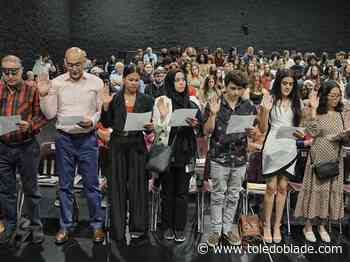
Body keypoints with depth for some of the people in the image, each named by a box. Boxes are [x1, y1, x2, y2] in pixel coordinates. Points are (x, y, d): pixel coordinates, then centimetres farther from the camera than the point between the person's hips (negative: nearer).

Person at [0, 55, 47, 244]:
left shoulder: (32, 91, -6)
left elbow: (43, 116, -6)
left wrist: (30, 125, -23)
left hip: (27, 147, -3)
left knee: (30, 189, 9)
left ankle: (36, 225, 24)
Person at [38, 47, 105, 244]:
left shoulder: (96, 82, 0)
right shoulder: (56, 83, 2)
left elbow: (102, 110, 3)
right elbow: (50, 114, 1)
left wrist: (92, 121, -16)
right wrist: (44, 95, -12)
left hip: (88, 138, -1)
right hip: (64, 139, 2)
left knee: (91, 184, 5)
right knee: (65, 185, 10)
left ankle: (97, 224, 20)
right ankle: (65, 226, 25)